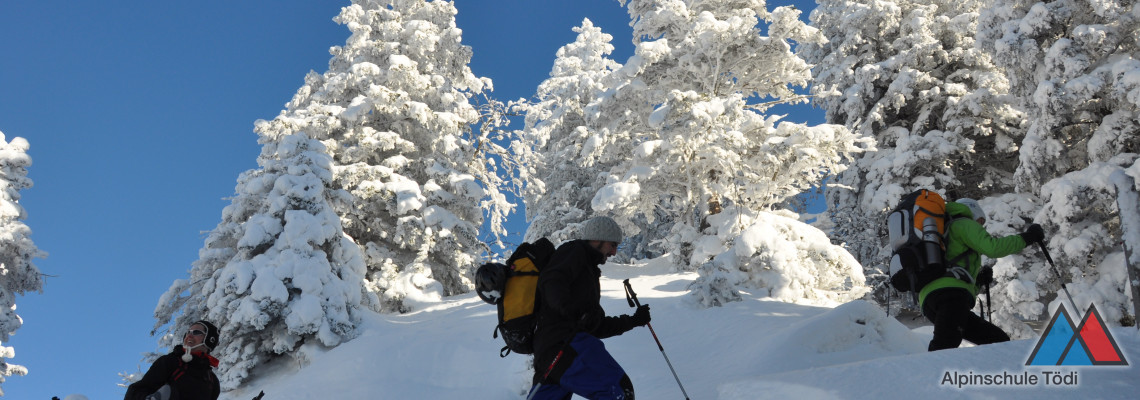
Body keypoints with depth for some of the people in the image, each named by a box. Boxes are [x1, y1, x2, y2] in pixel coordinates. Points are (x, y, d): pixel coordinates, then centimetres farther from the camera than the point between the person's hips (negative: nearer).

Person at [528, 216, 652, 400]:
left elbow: (597, 326, 34)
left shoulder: (589, 273, 34)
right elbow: (551, 281, -14)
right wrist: (569, 307, -30)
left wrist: (633, 321, 33)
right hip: (564, 341, -10)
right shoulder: (575, 251, 7)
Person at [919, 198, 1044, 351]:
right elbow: (992, 247, -2)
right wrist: (1026, 237, 9)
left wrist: (978, 281, 29)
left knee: (999, 341, 8)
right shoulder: (964, 224, 17)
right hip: (951, 293, -9)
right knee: (943, 350, -26)